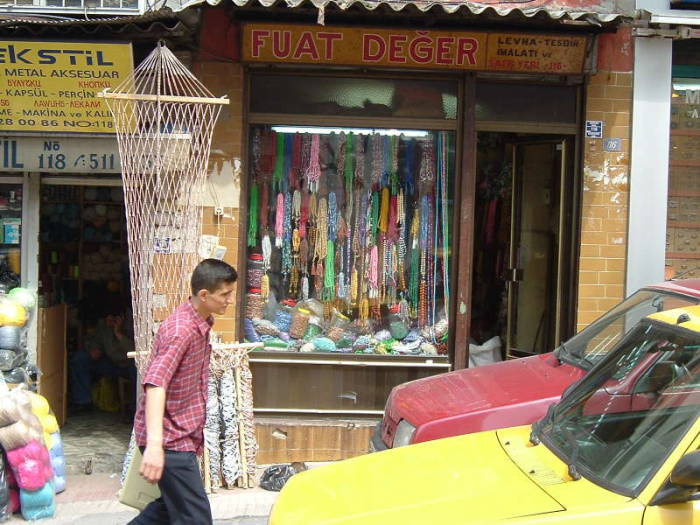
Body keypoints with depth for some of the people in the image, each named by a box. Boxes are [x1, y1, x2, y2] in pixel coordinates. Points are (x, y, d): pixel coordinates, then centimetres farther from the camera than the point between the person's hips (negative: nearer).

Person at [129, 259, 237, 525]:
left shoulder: (201, 323, 8)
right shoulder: (181, 330, -23)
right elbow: (155, 383, -36)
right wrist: (154, 444, -47)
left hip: (183, 433, 10)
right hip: (169, 438, -10)